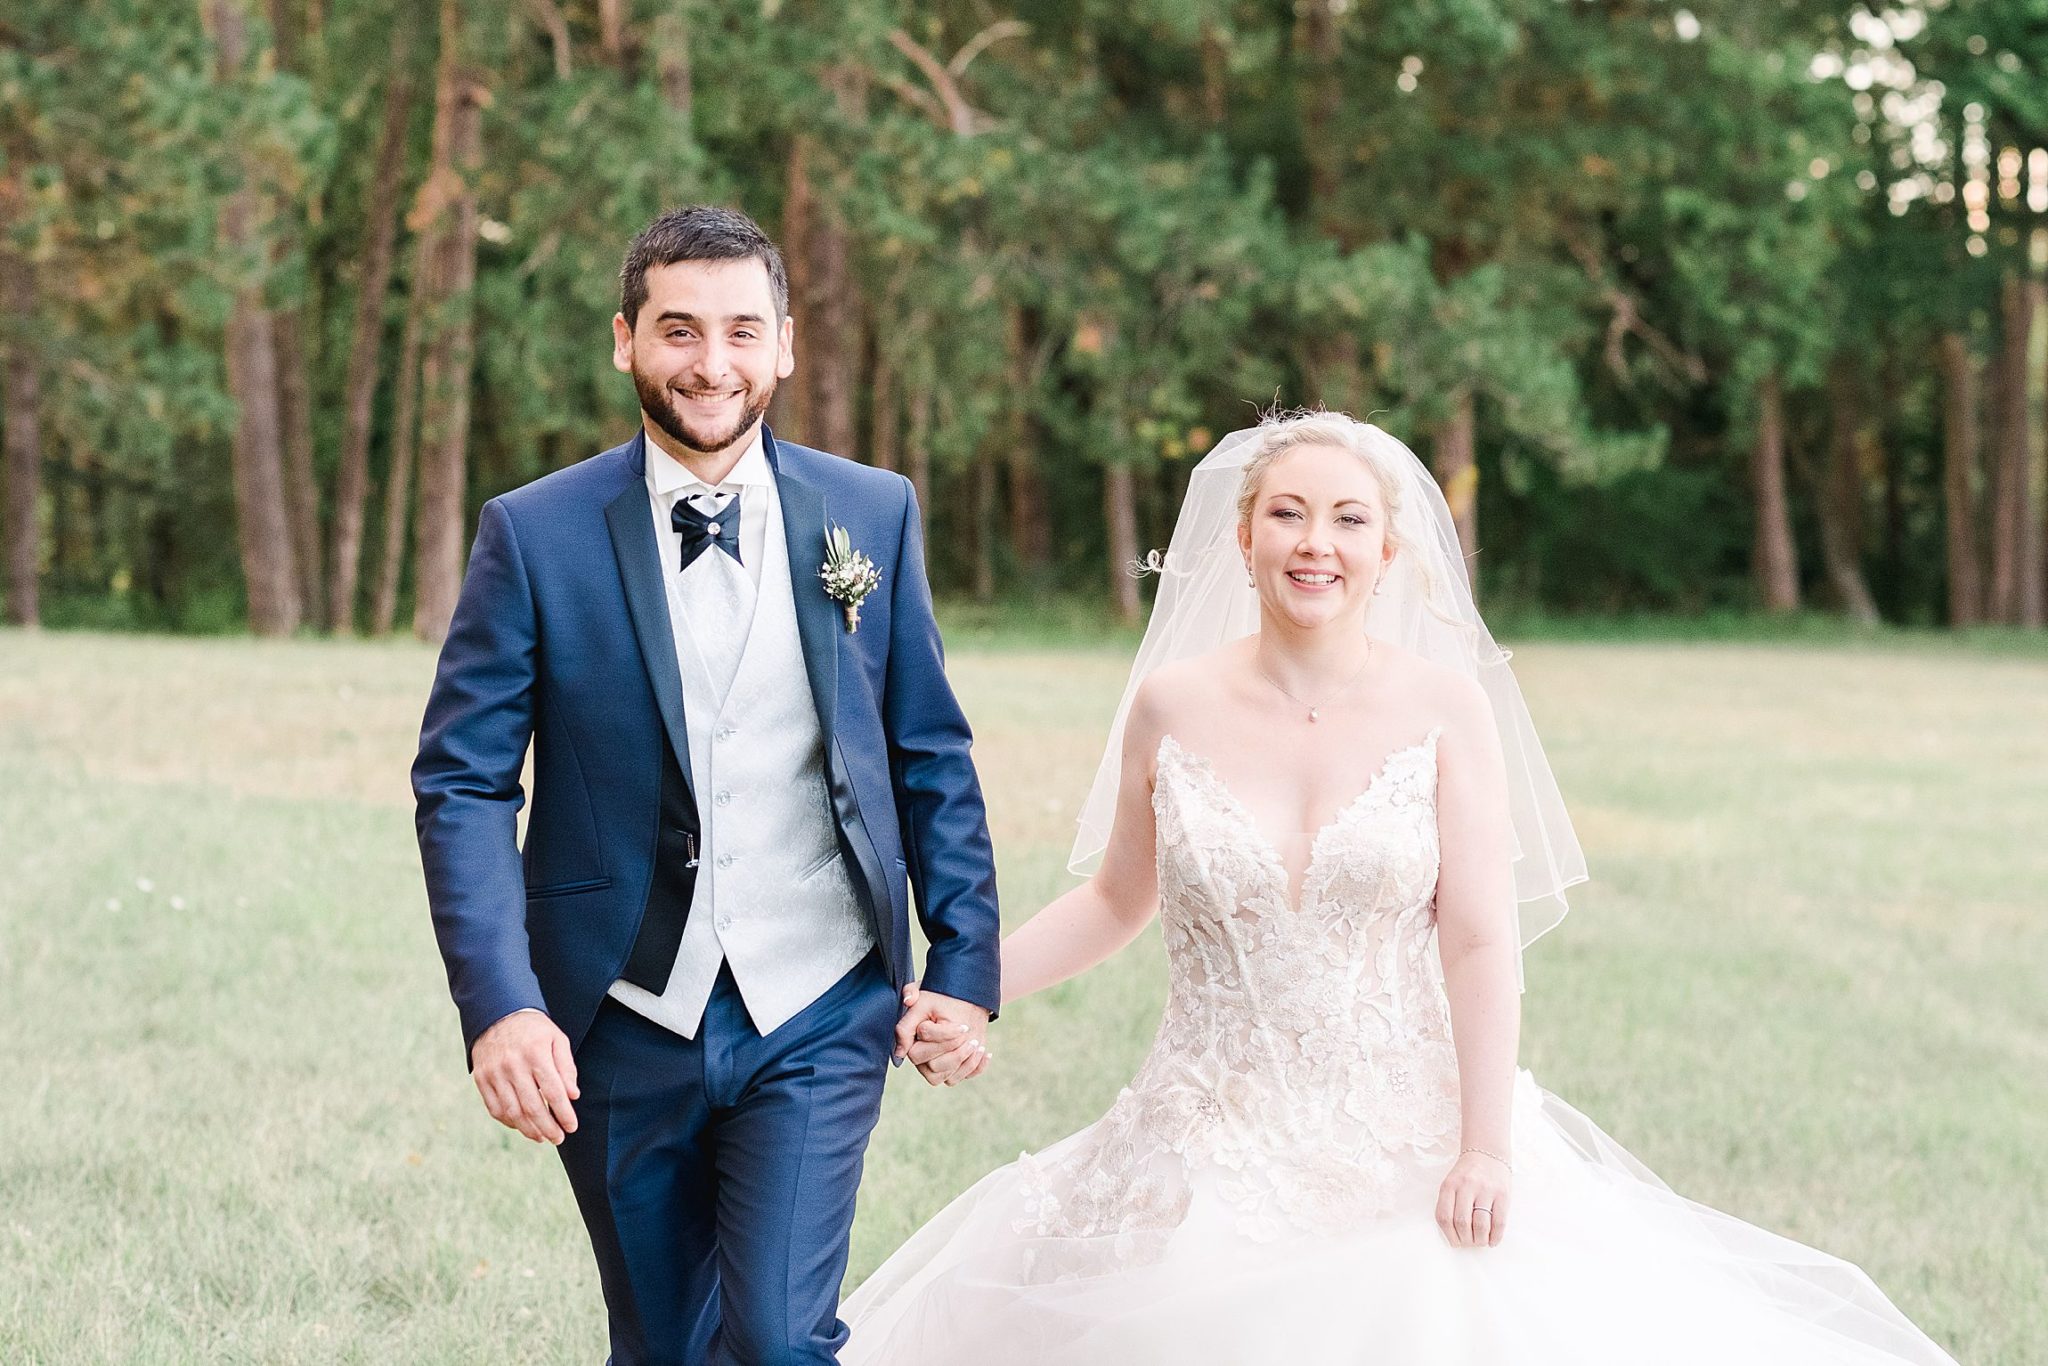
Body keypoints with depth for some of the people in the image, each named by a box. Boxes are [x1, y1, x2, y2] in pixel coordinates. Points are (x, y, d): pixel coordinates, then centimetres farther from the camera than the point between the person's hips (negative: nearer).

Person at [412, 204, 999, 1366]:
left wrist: (967, 964, 1)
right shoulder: (537, 535, -5)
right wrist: (499, 1005, -17)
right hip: (617, 1024, 0)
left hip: (816, 1018, 0)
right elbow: (462, 782, -6)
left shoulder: (873, 516, 1)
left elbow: (931, 757, 7)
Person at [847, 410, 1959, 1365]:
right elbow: (1117, 900, 12)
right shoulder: (1171, 708, -1)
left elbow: (1481, 942, -7)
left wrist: (1488, 1147, -12)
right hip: (1212, 1156, 1)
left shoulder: (1445, 709, -4)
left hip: (1412, 1142, -1)